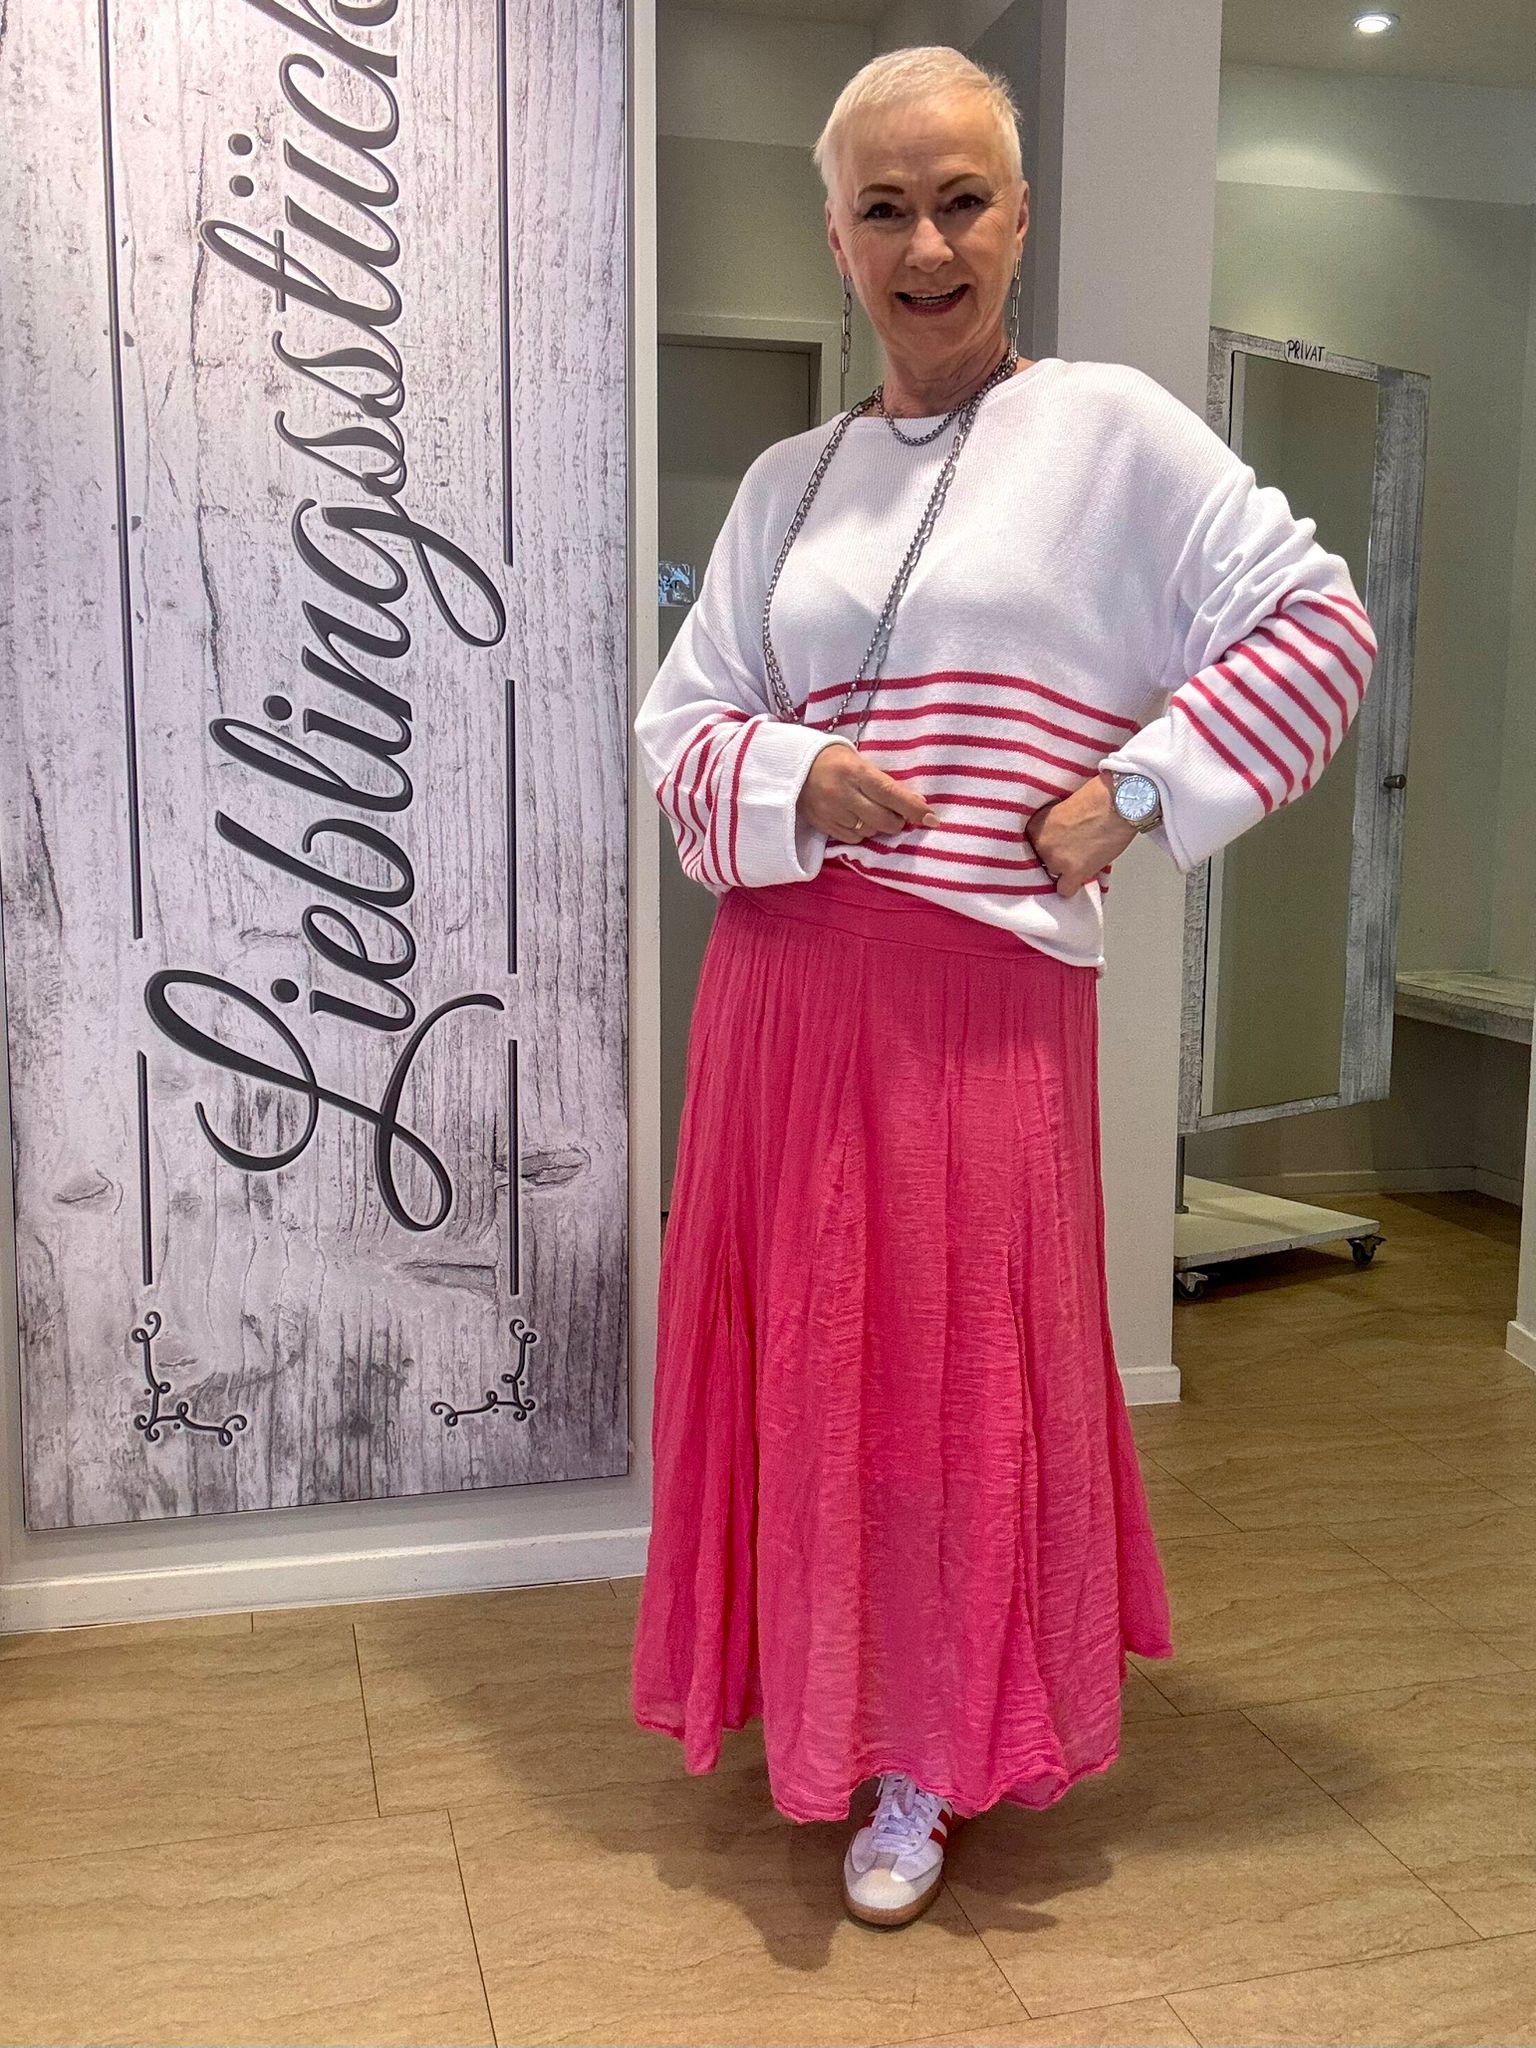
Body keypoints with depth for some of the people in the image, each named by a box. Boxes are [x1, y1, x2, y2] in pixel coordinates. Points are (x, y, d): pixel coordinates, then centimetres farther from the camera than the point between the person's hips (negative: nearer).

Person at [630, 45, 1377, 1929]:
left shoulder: (1109, 428, 1)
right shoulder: (787, 483, 12)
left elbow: (1317, 626, 0)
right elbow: (679, 721, 10)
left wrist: (1137, 792, -8)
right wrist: (789, 781, -11)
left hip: (983, 991, -4)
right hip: (786, 981, 4)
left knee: (957, 1360, 4)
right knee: (801, 1347, 12)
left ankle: (926, 1763, 24)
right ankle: (816, 1689, 35)